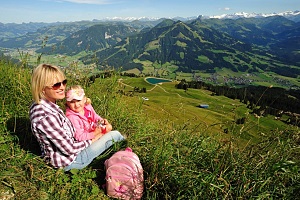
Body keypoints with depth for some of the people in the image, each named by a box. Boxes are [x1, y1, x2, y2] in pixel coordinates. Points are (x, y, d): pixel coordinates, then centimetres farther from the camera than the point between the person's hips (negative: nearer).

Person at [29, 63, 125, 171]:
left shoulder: (39, 105, -5)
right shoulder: (46, 116, -35)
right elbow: (70, 149, -27)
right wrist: (93, 139, -10)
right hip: (69, 160, -9)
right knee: (114, 135, -1)